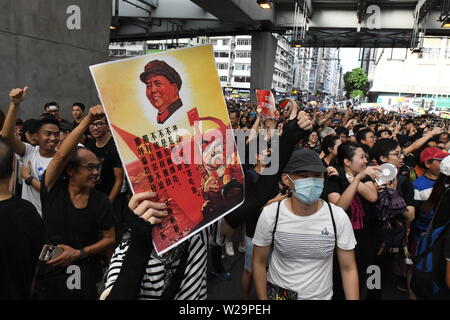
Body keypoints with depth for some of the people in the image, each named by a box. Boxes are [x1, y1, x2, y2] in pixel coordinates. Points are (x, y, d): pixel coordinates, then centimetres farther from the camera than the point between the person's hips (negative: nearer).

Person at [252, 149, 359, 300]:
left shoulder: (338, 216, -17)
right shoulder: (270, 214, -19)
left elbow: (348, 269, -7)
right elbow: (259, 262, -7)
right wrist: (262, 298, -7)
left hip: (322, 295, 1)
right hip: (277, 293, 0)